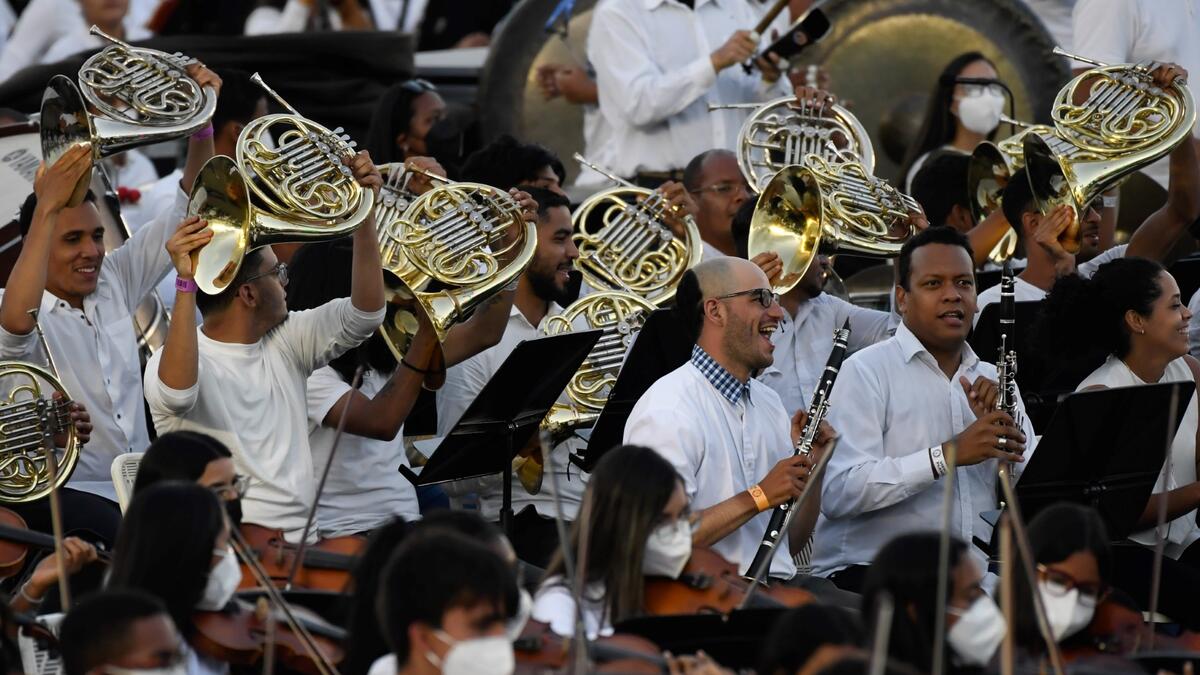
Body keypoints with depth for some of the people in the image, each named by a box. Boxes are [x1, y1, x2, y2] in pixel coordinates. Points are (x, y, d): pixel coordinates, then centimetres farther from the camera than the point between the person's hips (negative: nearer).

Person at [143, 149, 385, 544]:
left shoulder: (284, 344, 15)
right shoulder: (178, 360, -5)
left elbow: (364, 313, 9)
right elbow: (177, 394, -28)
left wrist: (364, 212, 0)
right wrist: (186, 285, -29)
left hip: (300, 537, 7)